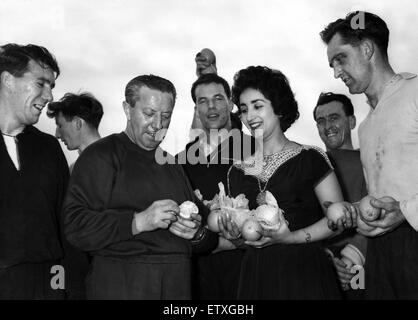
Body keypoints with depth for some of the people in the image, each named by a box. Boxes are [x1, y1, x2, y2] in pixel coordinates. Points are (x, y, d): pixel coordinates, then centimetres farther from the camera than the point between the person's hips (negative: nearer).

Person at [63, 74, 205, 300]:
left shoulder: (171, 163, 17)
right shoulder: (99, 156, -6)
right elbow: (75, 225, -17)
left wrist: (196, 230, 1)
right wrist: (138, 222, -24)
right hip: (120, 285, -6)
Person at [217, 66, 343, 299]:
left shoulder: (310, 158, -4)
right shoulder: (237, 172, 8)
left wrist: (291, 237, -18)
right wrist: (234, 237, -5)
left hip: (304, 272, -3)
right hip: (256, 275, 4)